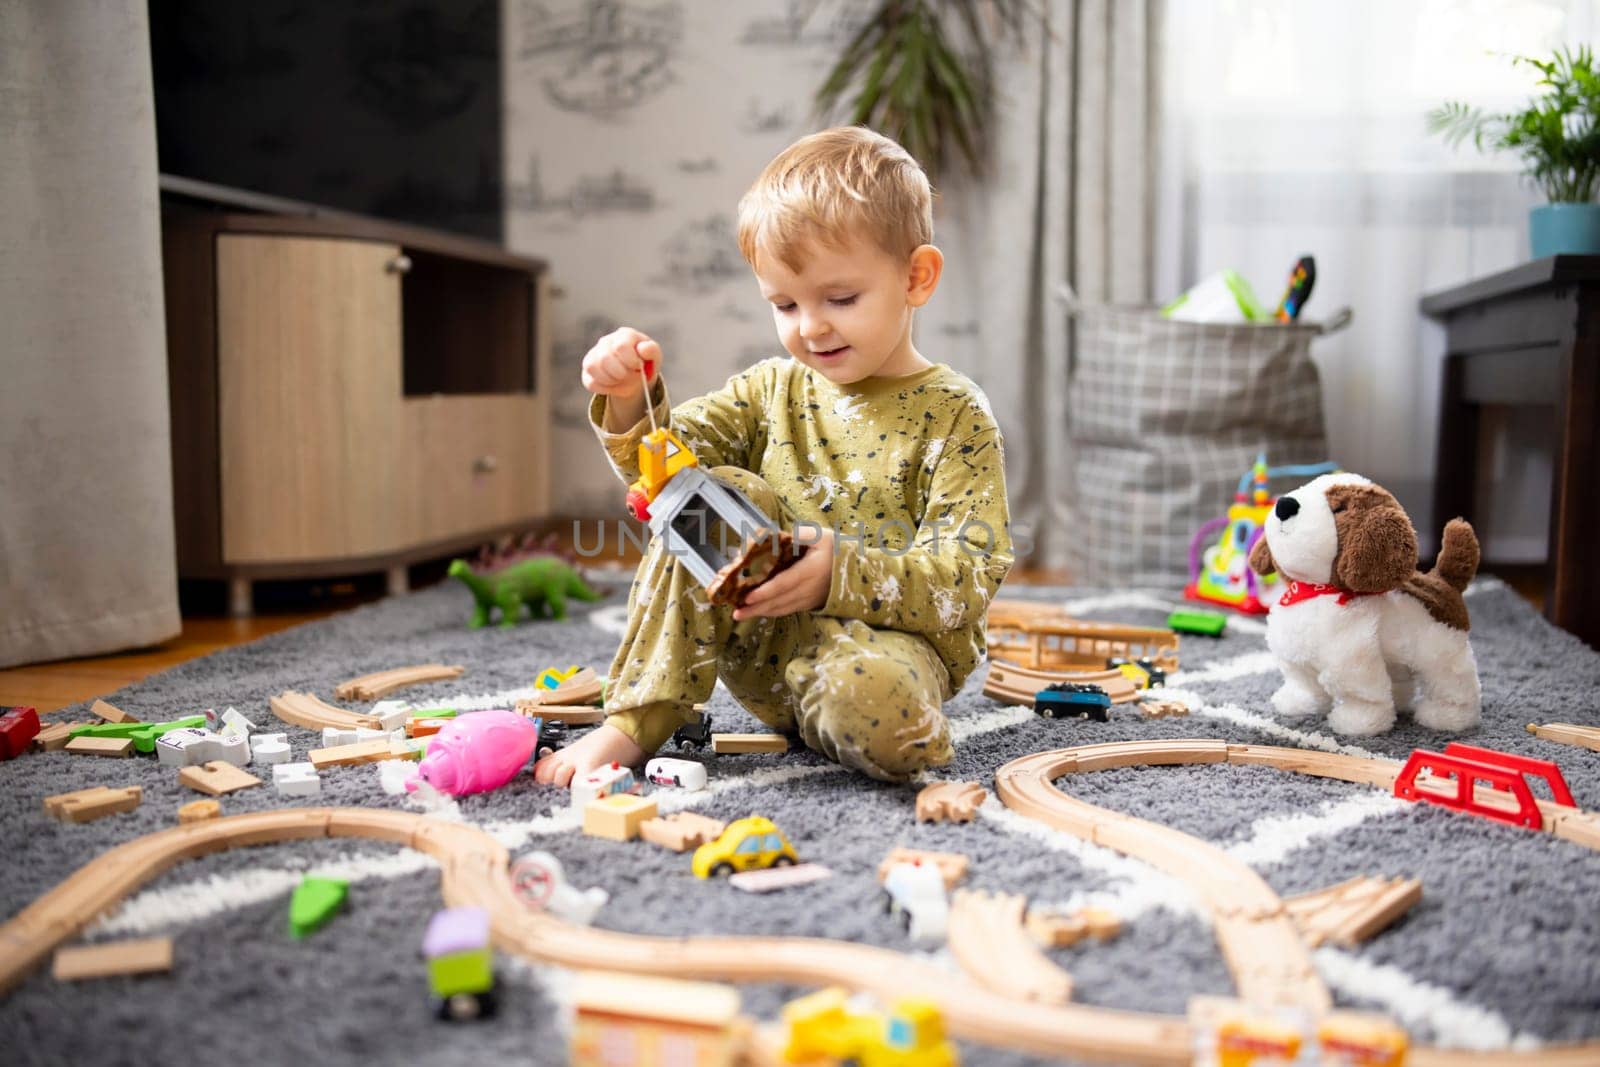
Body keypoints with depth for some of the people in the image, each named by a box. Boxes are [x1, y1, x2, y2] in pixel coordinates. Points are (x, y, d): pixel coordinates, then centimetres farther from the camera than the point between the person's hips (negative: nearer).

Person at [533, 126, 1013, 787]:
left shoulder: (955, 416, -6)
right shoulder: (773, 390, 10)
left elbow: (967, 574, -14)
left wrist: (843, 571, -28)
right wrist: (631, 403, -15)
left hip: (885, 638, -5)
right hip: (763, 643, 6)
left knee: (872, 694, -41)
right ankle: (636, 721, -17)